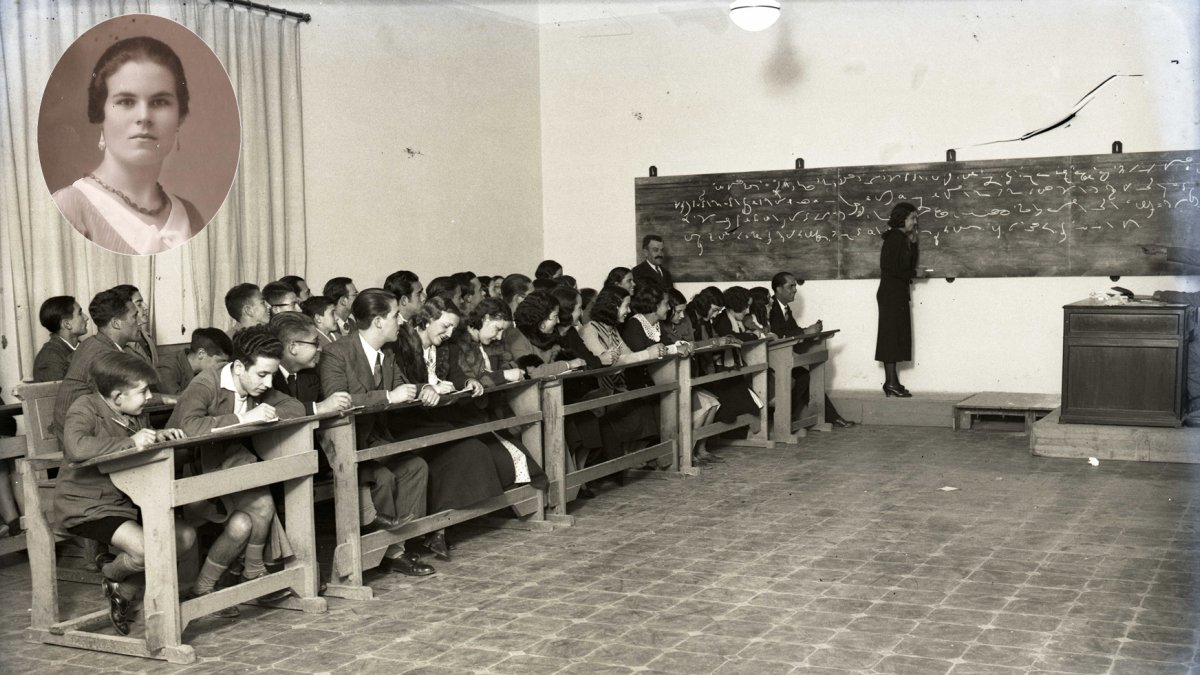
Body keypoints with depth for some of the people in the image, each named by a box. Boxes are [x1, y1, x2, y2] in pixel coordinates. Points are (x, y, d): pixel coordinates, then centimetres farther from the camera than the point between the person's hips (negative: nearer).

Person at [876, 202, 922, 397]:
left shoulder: (902, 239, 16)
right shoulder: (895, 238, -13)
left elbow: (910, 263, 16)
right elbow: (893, 269, -20)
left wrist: (913, 242, 8)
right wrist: (914, 274, -10)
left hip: (898, 293, 10)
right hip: (891, 292, -10)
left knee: (896, 336, 9)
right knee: (891, 335, -8)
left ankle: (892, 382, 11)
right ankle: (891, 382, -7)